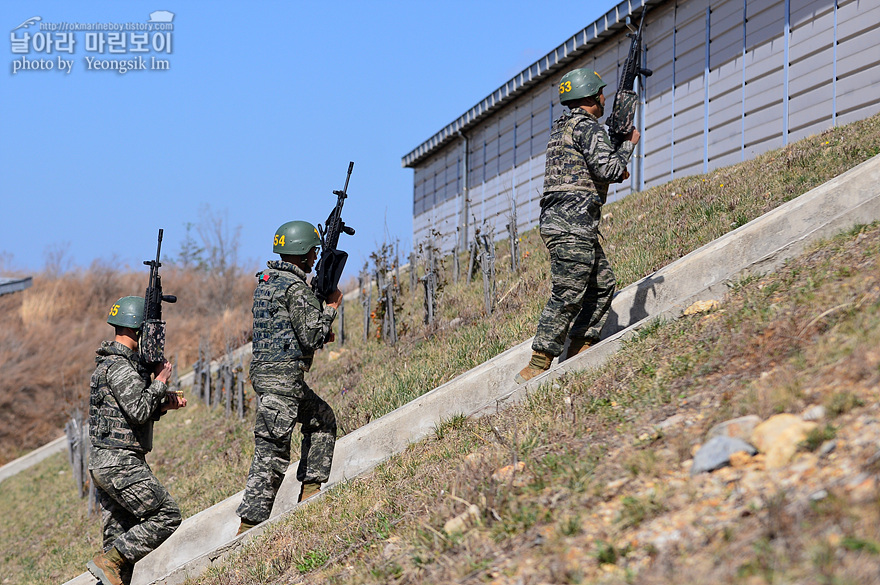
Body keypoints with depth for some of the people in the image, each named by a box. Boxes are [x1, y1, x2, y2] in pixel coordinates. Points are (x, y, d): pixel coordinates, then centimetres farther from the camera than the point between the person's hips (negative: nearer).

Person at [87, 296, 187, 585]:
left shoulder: (109, 363, 17)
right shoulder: (120, 366, -16)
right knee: (167, 517, -5)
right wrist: (160, 382, -11)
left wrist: (165, 404, 10)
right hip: (121, 463, -10)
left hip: (102, 462, 10)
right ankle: (108, 561, -9)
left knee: (120, 535, 10)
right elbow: (138, 413, -23)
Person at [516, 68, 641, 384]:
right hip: (573, 223, -10)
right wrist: (629, 144, 0)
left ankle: (580, 351, 14)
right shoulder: (588, 127, -9)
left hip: (556, 220, 10)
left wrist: (615, 170, 17)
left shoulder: (560, 128, 21)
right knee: (567, 295, -11)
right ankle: (537, 367, -13)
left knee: (602, 284, 14)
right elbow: (607, 170, -16)